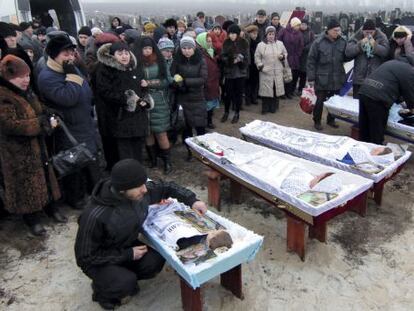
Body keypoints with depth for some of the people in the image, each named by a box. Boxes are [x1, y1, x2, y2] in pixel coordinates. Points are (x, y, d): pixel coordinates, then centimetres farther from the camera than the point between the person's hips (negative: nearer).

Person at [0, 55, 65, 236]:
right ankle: (32, 219, 21)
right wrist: (44, 124, -26)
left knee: (45, 177, 17)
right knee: (27, 184, 4)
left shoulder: (25, 92, 8)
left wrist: (48, 120, -4)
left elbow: (39, 113, 19)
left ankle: (51, 208, 35)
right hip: (18, 152, -8)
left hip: (37, 147, 8)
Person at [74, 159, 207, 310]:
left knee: (155, 262, -17)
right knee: (127, 283, -28)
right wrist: (128, 254, -25)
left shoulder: (140, 192, -20)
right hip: (98, 259, -5)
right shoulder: (95, 216, -37)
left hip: (126, 246, 6)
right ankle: (101, 287, 5)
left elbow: (166, 187, -1)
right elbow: (85, 256, -25)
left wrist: (192, 200, -14)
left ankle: (125, 276, 11)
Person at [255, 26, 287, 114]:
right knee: (266, 90, -1)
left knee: (276, 89, 5)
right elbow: (257, 57, 3)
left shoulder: (280, 44, 9)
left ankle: (273, 107, 18)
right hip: (265, 72, -2)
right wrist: (260, 66, -8)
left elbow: (285, 53, 18)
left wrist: (283, 56, -4)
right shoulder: (261, 45, 1)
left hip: (277, 72, 3)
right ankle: (265, 108, 10)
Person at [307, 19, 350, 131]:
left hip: (337, 78, 4)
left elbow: (345, 58, 10)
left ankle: (331, 119, 32)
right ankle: (317, 121, 20)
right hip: (322, 78, -4)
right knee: (320, 101, 3)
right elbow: (311, 61, -7)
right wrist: (311, 78, -9)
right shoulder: (318, 42, -9)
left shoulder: (342, 42, 2)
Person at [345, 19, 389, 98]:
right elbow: (348, 52, -6)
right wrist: (360, 44, -16)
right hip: (359, 78, 1)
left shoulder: (381, 37, 2)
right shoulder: (357, 37, 3)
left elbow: (386, 52, -7)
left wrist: (375, 46, -20)